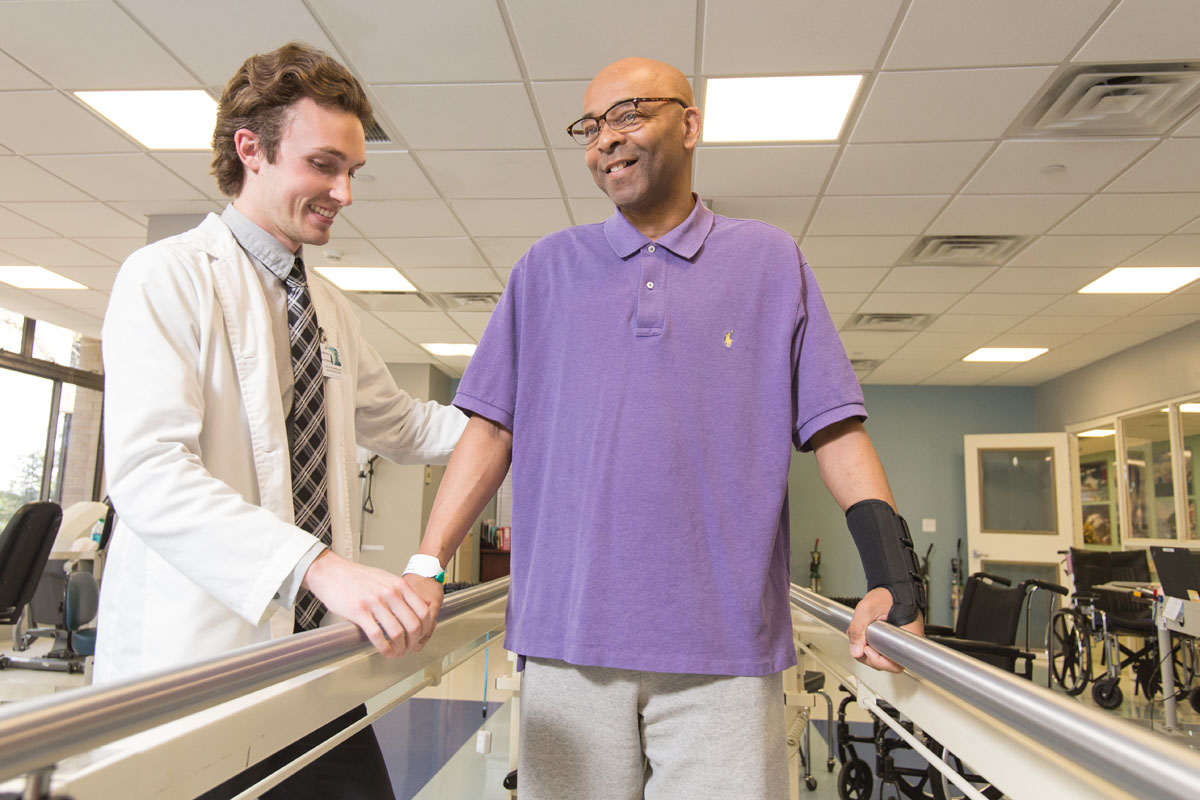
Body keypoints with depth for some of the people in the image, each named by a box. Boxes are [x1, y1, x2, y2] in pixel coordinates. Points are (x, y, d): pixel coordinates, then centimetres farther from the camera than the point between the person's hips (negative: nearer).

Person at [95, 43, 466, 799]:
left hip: (313, 653, 6)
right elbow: (148, 471, -20)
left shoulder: (331, 309, 15)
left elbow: (402, 425, 24)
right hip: (194, 659, -6)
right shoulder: (169, 277, -8)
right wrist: (319, 566, -33)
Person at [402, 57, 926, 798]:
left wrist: (895, 576, -7)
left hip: (725, 644, -1)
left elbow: (835, 431, 4)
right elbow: (491, 431, 8)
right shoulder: (548, 267, 12)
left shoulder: (771, 260, 9)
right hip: (568, 636, 2)